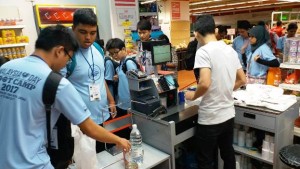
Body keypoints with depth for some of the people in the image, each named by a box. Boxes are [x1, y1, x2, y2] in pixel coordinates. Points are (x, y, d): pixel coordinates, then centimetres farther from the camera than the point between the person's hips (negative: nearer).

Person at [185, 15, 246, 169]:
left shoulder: (203, 51, -17)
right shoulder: (230, 50, 6)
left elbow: (205, 83, -28)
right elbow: (242, 80, 11)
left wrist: (193, 96, -10)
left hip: (210, 118, -7)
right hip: (229, 114, 7)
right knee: (228, 153, 24)